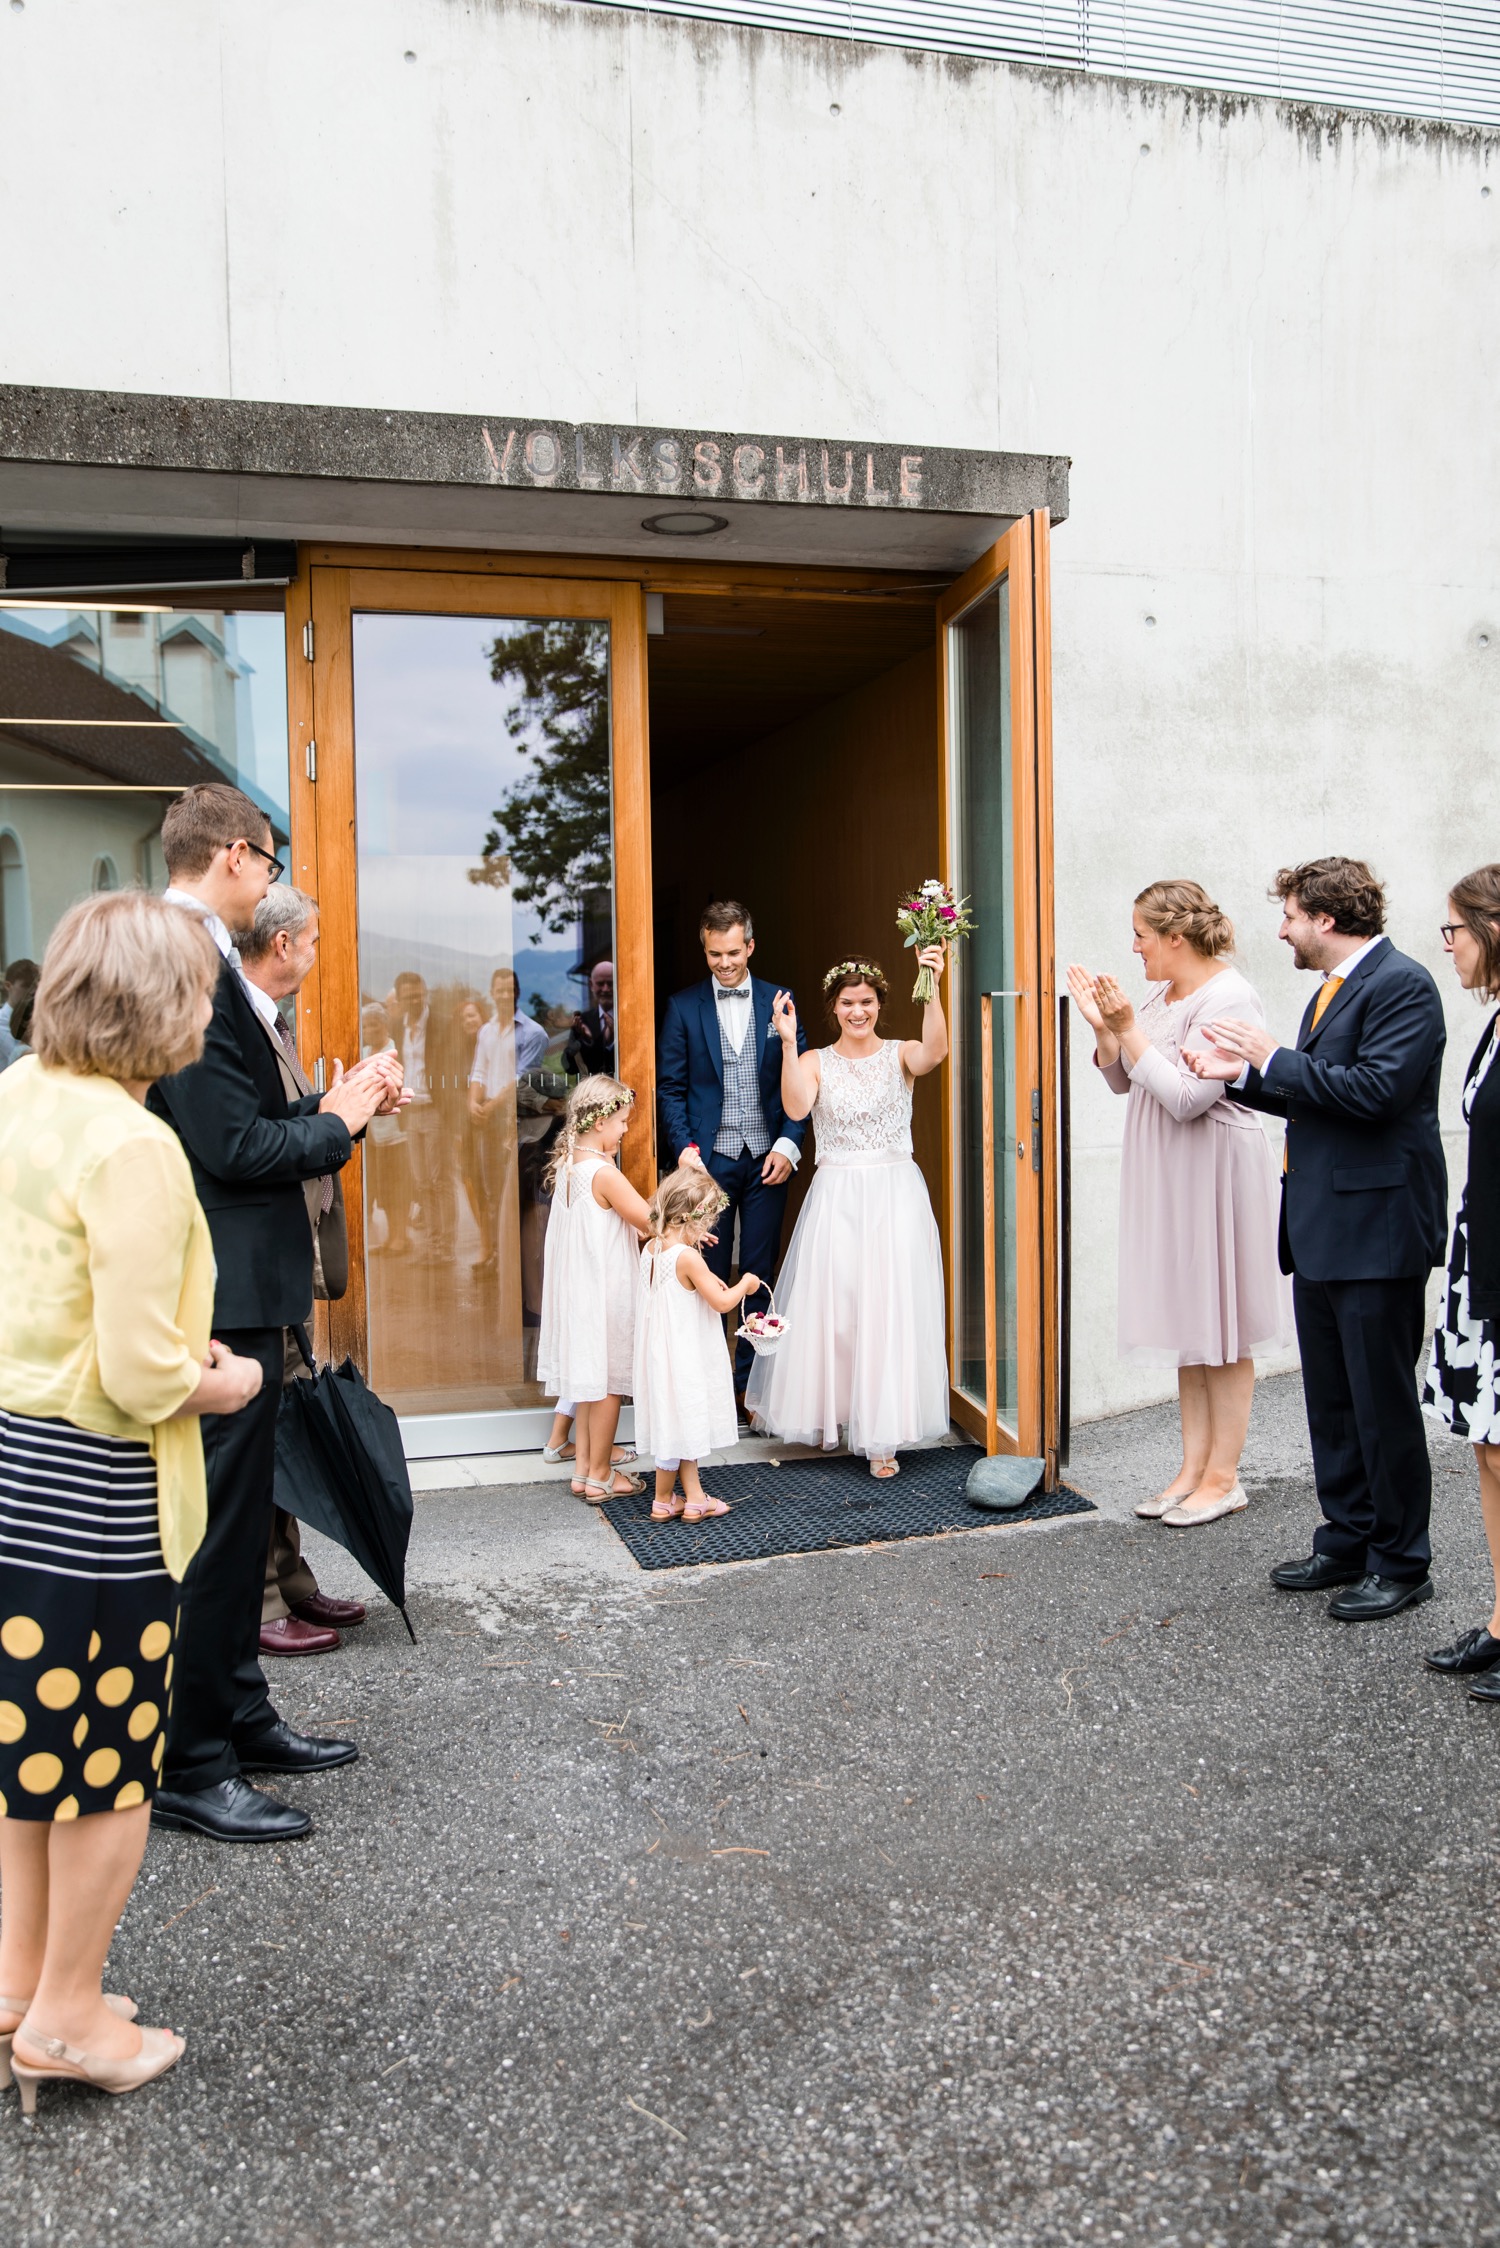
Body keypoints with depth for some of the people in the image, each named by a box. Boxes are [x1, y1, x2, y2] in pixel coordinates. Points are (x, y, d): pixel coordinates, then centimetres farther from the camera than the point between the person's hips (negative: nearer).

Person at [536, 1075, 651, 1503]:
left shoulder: (567, 1165, 4)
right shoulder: (604, 1174, -21)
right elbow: (652, 1222, -18)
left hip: (577, 1288, 8)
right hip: (605, 1292, -8)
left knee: (590, 1379, 17)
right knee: (608, 1383, 4)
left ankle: (584, 1468, 25)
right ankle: (599, 1476, 13)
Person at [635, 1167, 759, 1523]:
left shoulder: (651, 1249, 2)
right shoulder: (687, 1257, -23)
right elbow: (722, 1302, -18)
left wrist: (704, 1280, 11)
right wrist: (745, 1284, -2)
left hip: (660, 1352, 9)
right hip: (682, 1357, -9)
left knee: (683, 1424, 17)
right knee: (678, 1422, 5)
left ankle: (694, 1497, 26)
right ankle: (663, 1502, 17)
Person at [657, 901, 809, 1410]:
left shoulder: (780, 1002, 5)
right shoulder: (683, 1007, 3)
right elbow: (670, 1087, 3)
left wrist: (788, 1144, -5)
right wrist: (684, 1148, -9)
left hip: (767, 1159, 1)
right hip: (709, 1159, -1)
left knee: (761, 1274, 4)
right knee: (710, 1276, 4)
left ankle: (751, 1381, 14)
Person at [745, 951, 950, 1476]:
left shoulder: (900, 1054, 1)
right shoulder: (815, 1061, 4)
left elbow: (934, 1050, -22)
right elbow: (796, 1107, -15)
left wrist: (931, 988, -35)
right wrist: (788, 1042, -21)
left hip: (895, 1196, -1)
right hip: (835, 1197, 1)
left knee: (889, 1309, 0)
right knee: (828, 1306, 7)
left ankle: (882, 1436, 10)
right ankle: (825, 1415, 29)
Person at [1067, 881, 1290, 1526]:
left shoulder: (1228, 1000, -16)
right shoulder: (1163, 994, 11)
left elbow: (1186, 1098, -23)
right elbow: (1122, 1081, 15)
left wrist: (1128, 1029, -20)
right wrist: (1103, 1028, 0)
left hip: (1212, 1174, -9)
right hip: (1166, 1176, 9)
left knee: (1221, 1332, 1)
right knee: (1188, 1329, 12)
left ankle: (1223, 1477, 10)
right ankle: (1193, 1468, 20)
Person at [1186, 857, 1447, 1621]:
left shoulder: (1401, 984, -13)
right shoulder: (1331, 989, 16)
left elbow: (1376, 1091, -24)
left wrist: (1275, 1058, -17)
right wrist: (1244, 1074, 8)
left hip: (1376, 1228, -10)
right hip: (1321, 1229, 10)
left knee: (1383, 1401, 1)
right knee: (1330, 1399, 16)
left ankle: (1401, 1563, 14)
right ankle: (1346, 1542, 28)